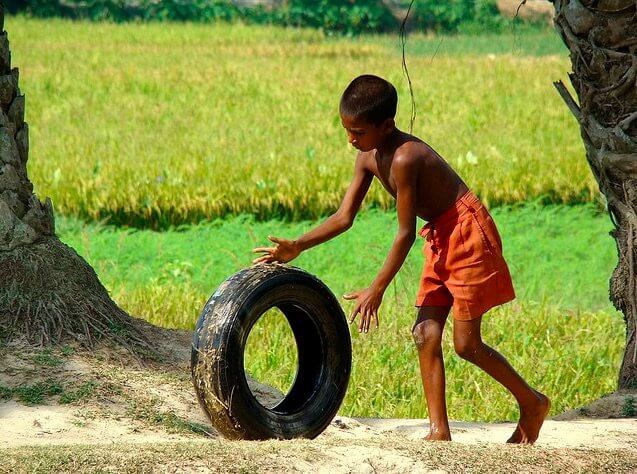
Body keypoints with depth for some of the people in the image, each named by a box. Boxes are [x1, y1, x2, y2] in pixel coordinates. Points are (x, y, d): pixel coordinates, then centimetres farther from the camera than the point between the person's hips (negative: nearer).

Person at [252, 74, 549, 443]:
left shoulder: (404, 158, -27)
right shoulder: (369, 158, 1)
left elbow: (406, 233, -24)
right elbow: (345, 217, 4)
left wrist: (377, 290, -20)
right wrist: (297, 247, -6)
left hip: (468, 233, -10)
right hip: (441, 239, 10)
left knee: (466, 344, -6)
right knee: (426, 335, 3)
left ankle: (532, 402, 11)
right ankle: (440, 430, 3)